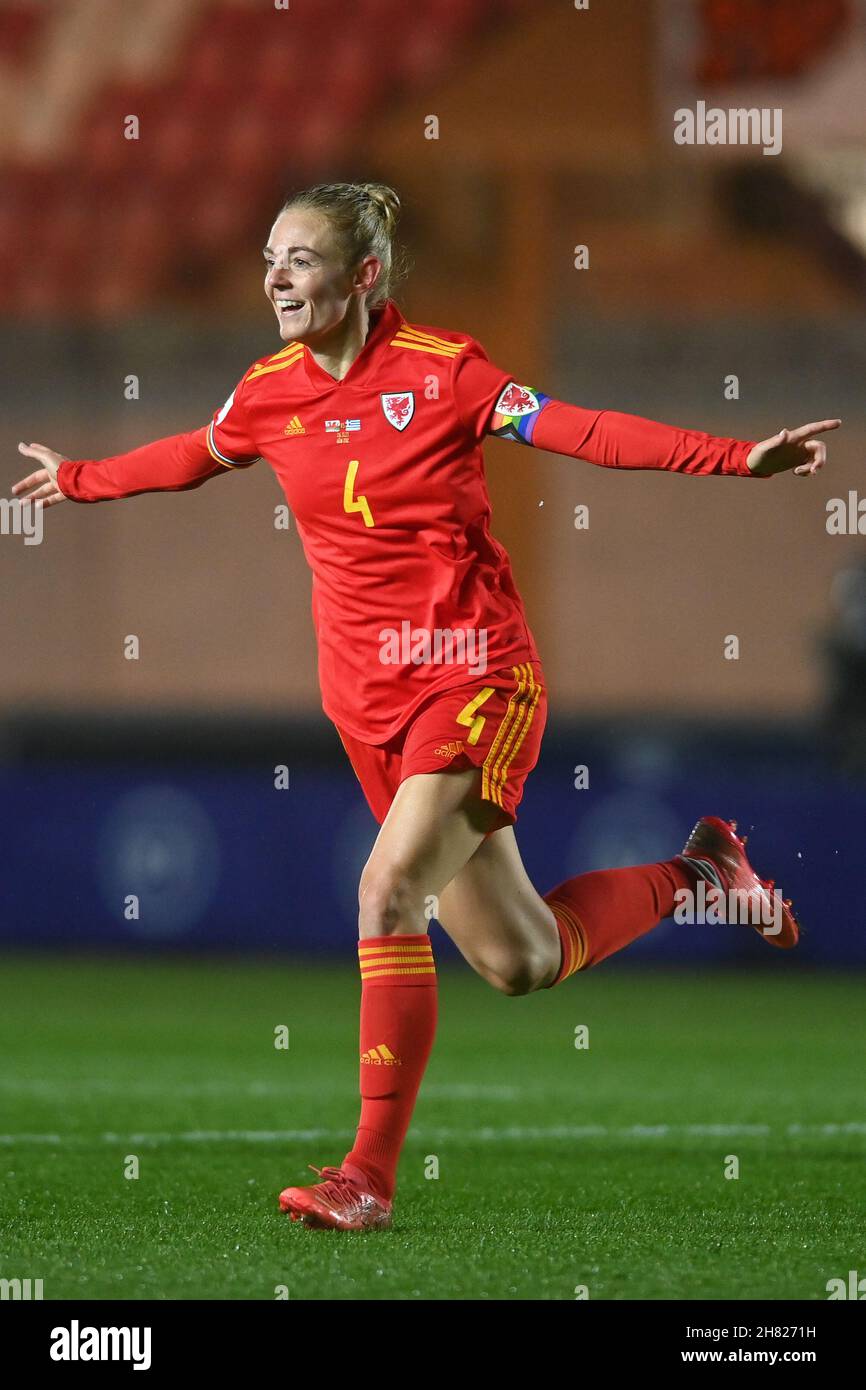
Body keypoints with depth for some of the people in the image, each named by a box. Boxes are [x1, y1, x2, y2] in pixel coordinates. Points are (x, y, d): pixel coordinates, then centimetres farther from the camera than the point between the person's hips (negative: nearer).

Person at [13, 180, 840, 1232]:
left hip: (474, 678, -5)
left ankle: (370, 1176, -16)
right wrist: (80, 479, 34)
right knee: (519, 964, 10)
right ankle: (693, 873, 39)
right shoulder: (270, 391, 3)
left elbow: (577, 430, -15)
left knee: (389, 890, -24)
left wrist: (738, 458, -25)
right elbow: (193, 457, 24)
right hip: (368, 699, 6)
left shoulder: (441, 368, -12)